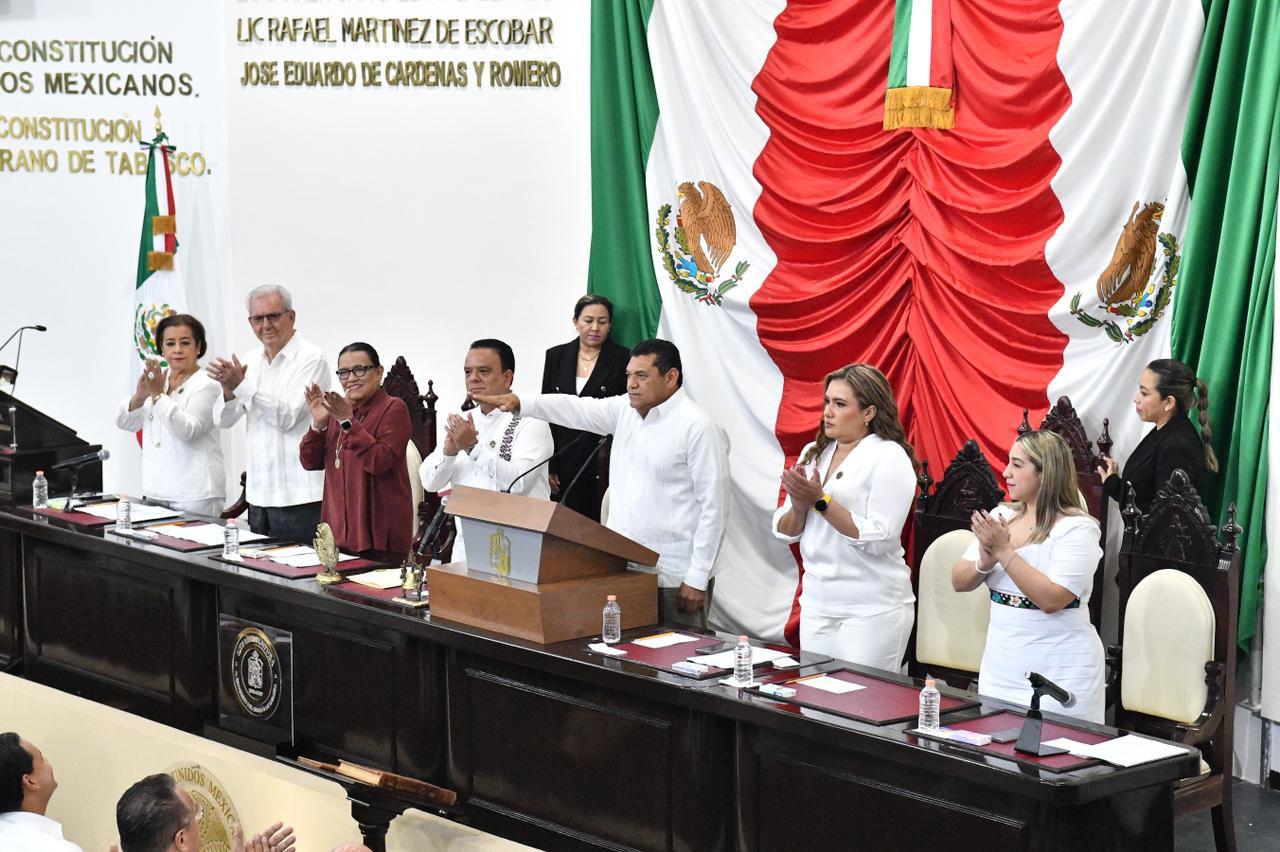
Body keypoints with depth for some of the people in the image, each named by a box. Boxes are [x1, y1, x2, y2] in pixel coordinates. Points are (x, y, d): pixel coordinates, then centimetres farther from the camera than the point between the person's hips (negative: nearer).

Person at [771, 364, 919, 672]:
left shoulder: (889, 457, -9)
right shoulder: (813, 453, 10)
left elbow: (880, 540, -18)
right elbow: (784, 531, 11)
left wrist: (821, 500, -19)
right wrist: (800, 505, -11)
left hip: (872, 610, -6)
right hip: (817, 605, 6)